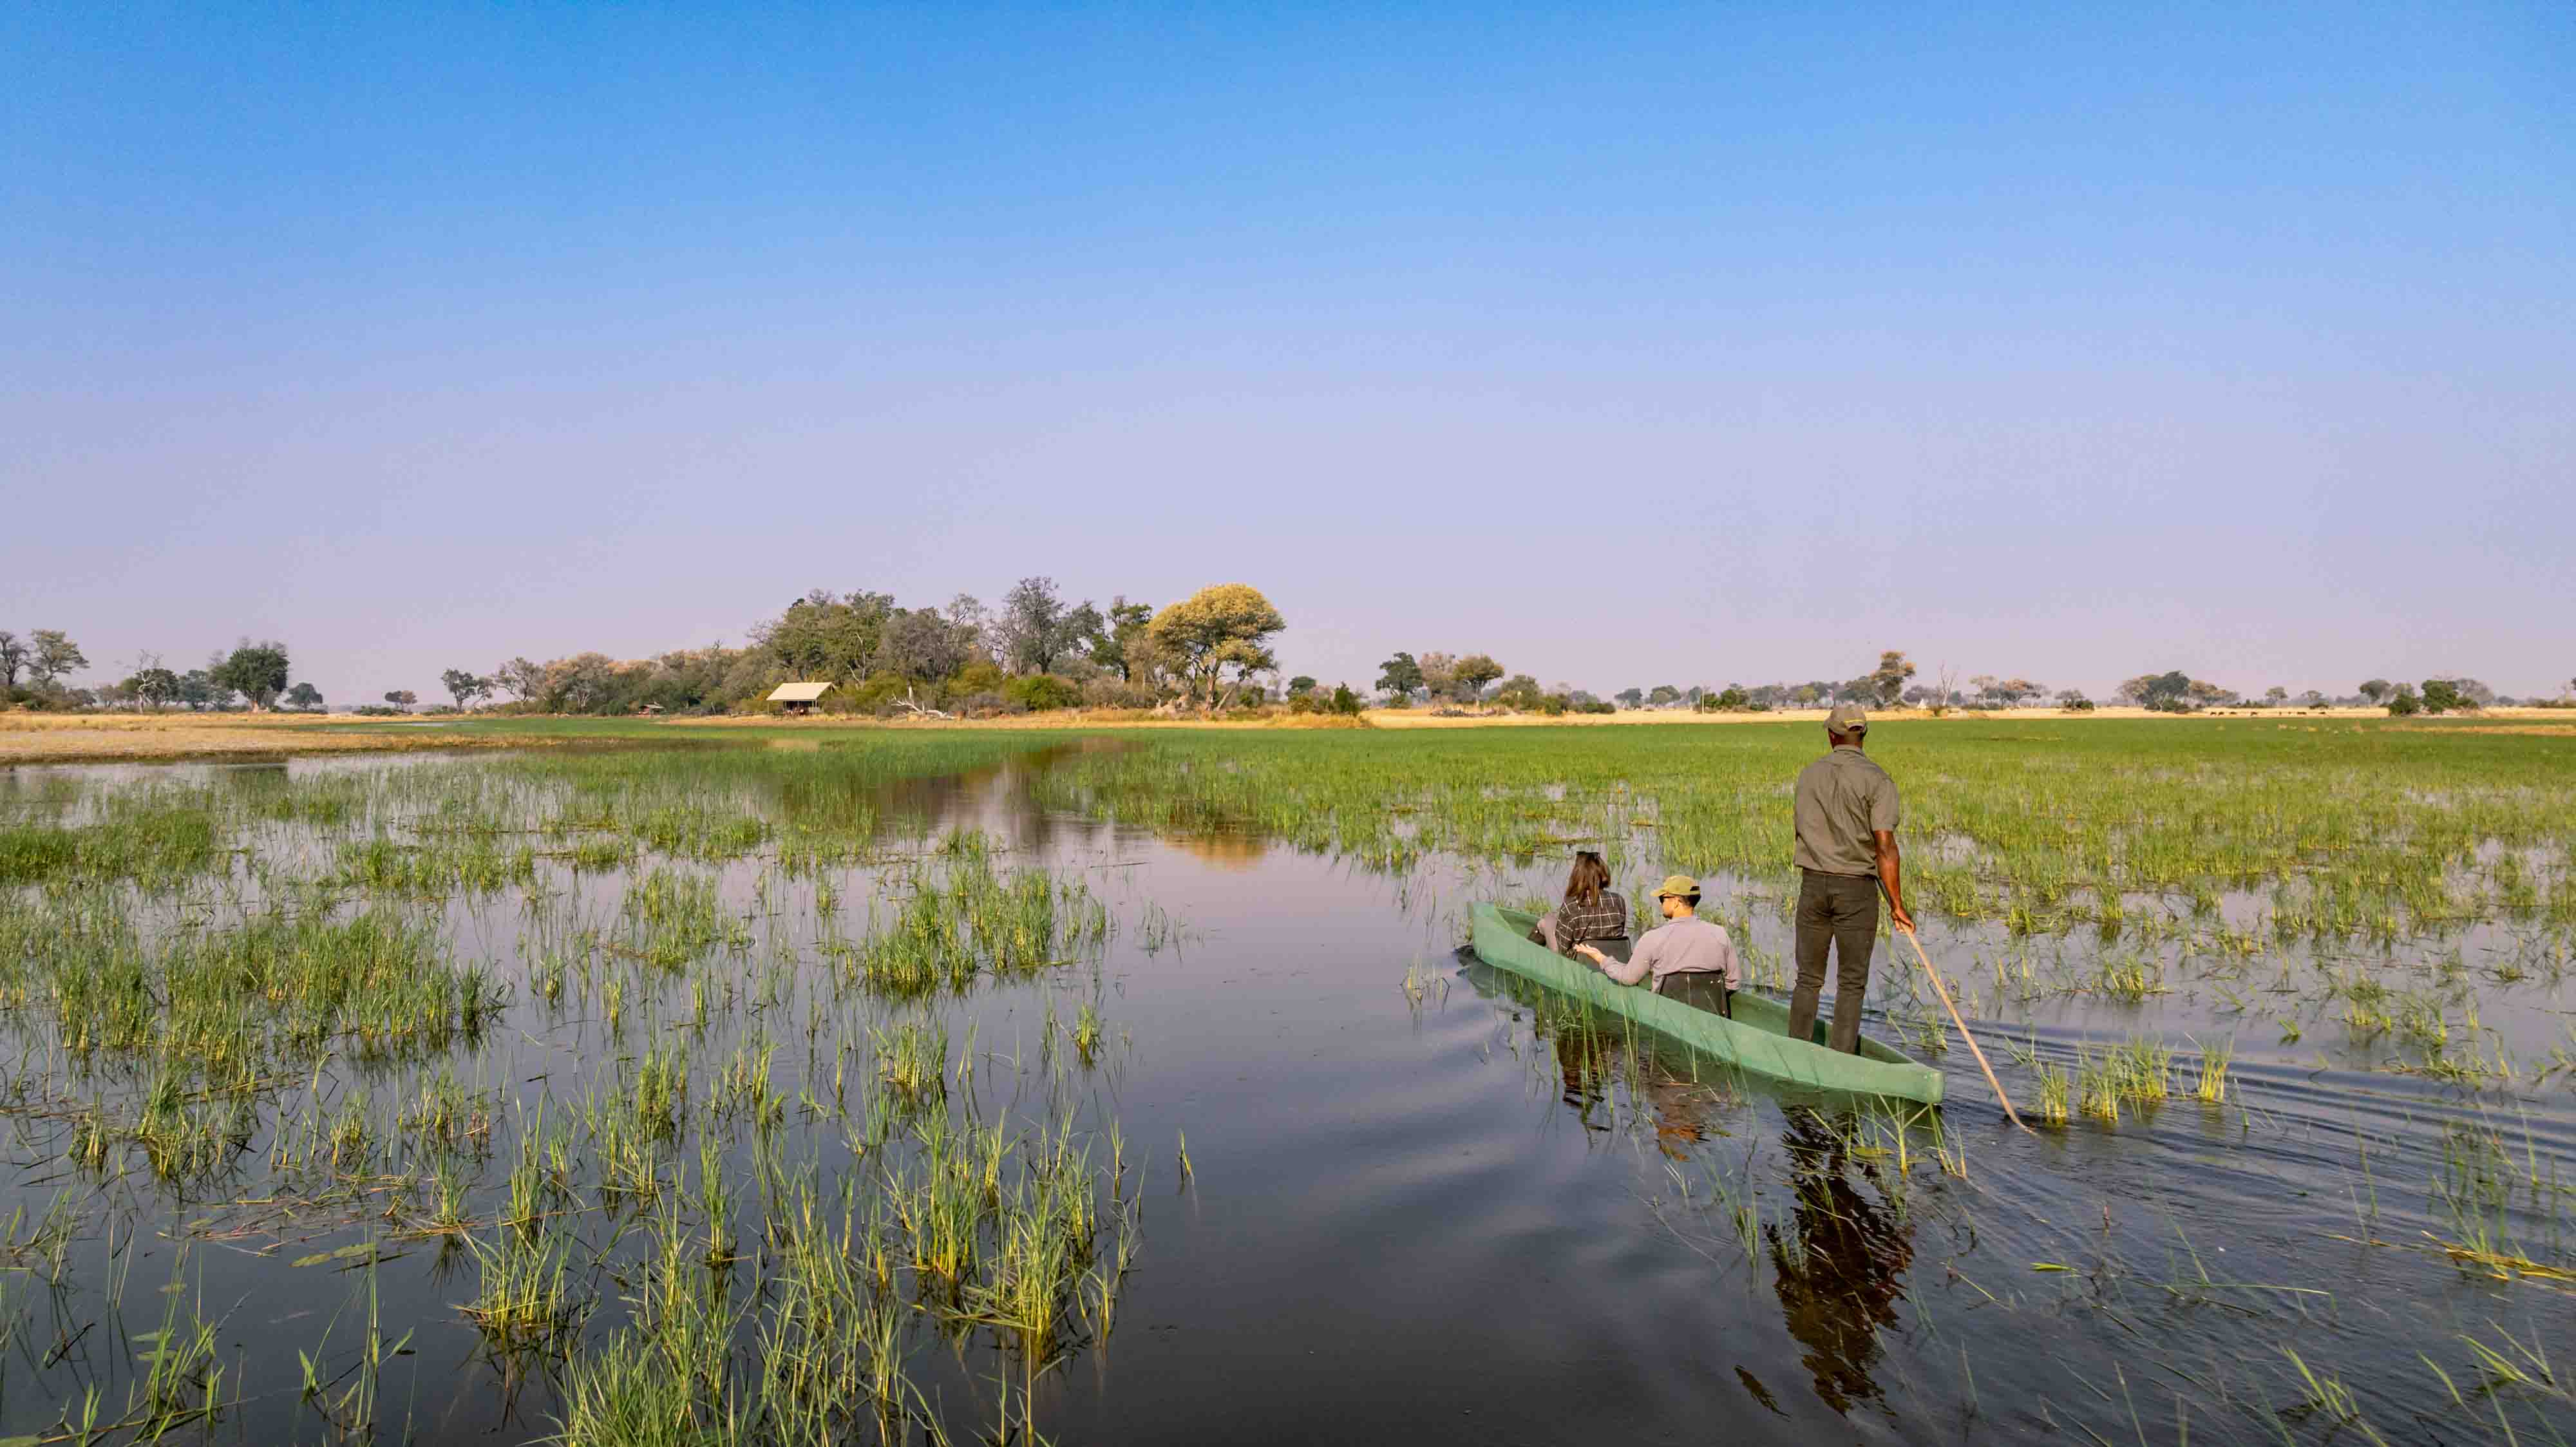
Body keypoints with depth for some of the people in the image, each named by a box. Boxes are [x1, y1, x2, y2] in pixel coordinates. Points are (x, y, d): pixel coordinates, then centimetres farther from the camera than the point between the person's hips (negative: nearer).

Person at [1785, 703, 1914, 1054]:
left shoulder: (1808, 775, 5)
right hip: (1857, 890, -3)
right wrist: (1897, 905, -8)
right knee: (1851, 983, 5)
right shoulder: (1877, 779, -8)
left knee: (1808, 978, 11)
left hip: (1812, 884, 3)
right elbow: (1885, 846, -13)